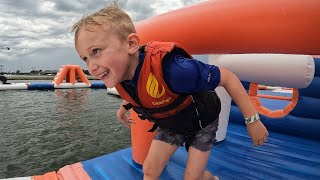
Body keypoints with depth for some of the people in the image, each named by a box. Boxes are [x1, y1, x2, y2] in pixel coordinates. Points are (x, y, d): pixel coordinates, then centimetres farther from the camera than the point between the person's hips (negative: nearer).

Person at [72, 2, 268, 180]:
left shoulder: (170, 69, -45)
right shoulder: (118, 75, -20)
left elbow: (227, 77, -31)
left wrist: (252, 120, -24)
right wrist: (123, 108, 20)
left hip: (200, 121, -5)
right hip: (169, 124, 6)